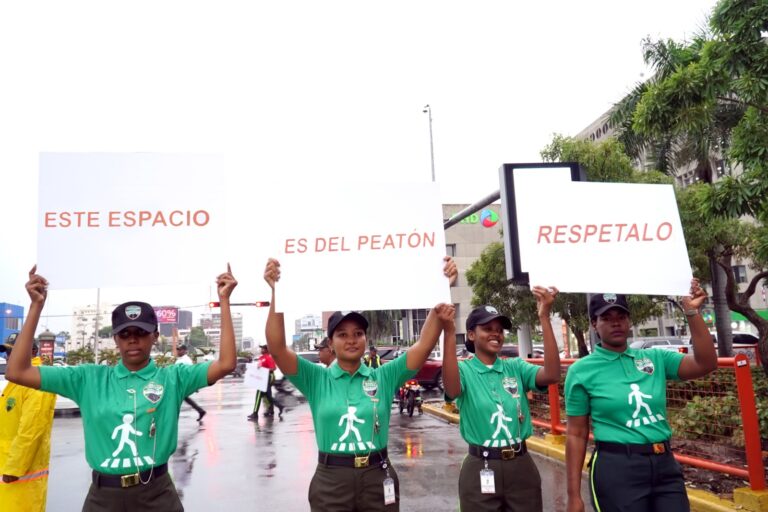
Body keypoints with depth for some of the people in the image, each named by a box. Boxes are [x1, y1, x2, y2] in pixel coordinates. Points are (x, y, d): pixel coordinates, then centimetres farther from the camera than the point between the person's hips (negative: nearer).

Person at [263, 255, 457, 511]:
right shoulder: (317, 379, -1)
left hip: (378, 478, 1)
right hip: (331, 480, -1)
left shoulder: (384, 377, 1)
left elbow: (424, 344, -7)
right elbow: (277, 348, -13)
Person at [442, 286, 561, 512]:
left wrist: (544, 318, -23)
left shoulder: (516, 367, 3)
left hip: (521, 466, 3)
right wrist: (449, 331, -40)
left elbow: (552, 375, -15)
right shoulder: (465, 370, -5)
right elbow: (452, 390, -29)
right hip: (480, 469, -2)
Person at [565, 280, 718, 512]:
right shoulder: (581, 371, -4)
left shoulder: (655, 358, 7)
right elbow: (576, 435, -3)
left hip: (665, 464, 4)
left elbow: (706, 363, -2)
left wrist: (692, 312, -11)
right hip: (616, 467, -4)